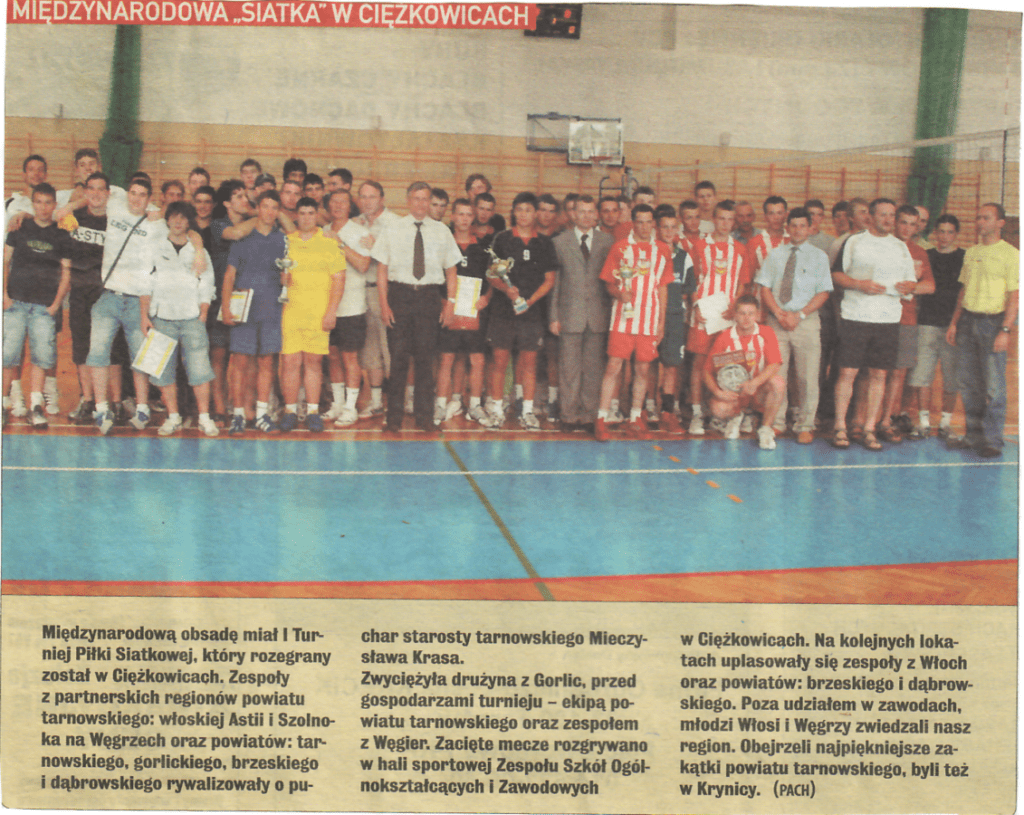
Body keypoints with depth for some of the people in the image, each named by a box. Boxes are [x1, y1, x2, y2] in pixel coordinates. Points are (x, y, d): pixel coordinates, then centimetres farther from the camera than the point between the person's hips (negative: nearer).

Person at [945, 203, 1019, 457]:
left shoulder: (1010, 254, -5)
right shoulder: (971, 253, 14)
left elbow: (1014, 297, -9)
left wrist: (1005, 330, -17)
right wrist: (954, 322, 13)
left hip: (992, 321, -6)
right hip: (968, 319, 6)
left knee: (994, 386, -4)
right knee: (968, 382, 8)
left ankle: (992, 440, 2)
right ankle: (974, 435, 18)